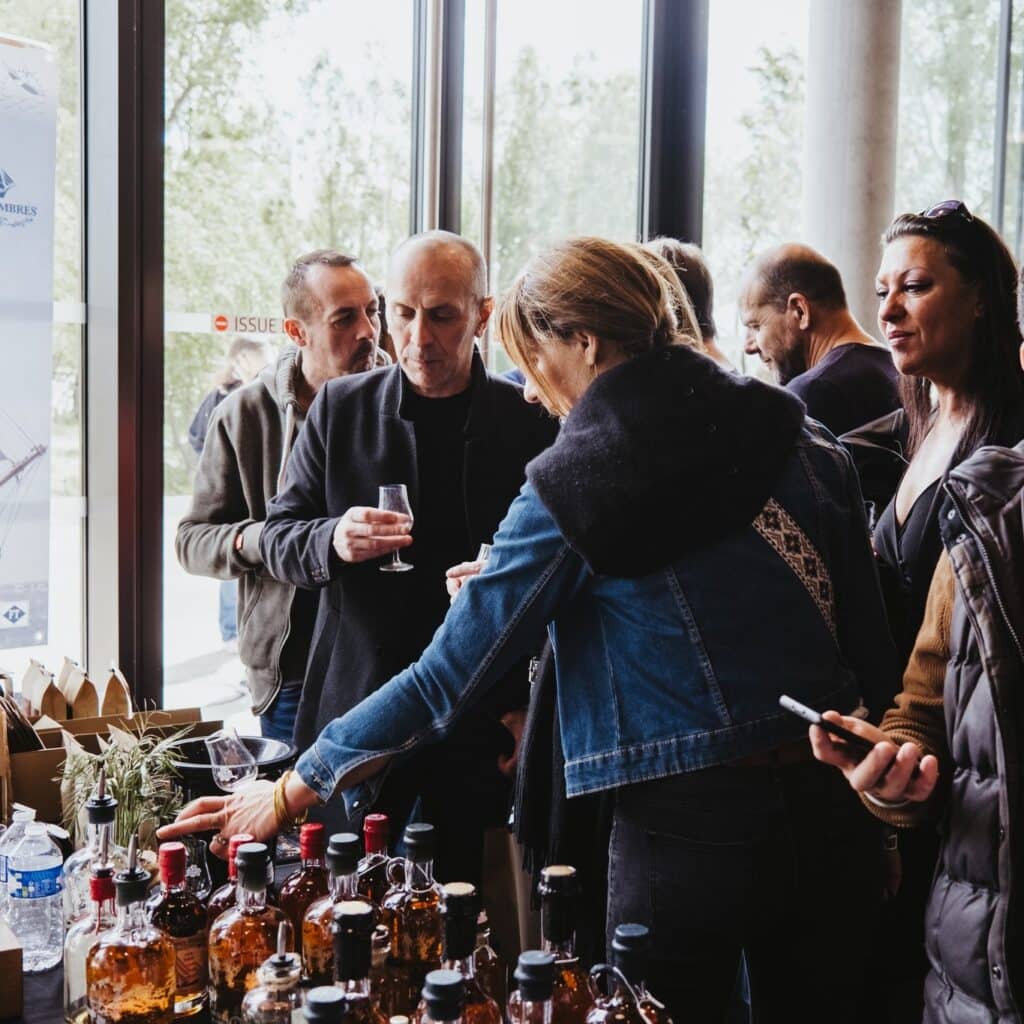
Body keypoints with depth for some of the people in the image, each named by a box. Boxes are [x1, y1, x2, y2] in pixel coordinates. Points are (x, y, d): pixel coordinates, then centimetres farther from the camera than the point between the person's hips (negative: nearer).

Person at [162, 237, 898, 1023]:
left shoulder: (573, 488, -10)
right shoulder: (806, 442, 3)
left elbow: (450, 674, -9)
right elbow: (871, 640, 5)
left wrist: (293, 790, -1)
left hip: (690, 824, -5)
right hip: (830, 809, 5)